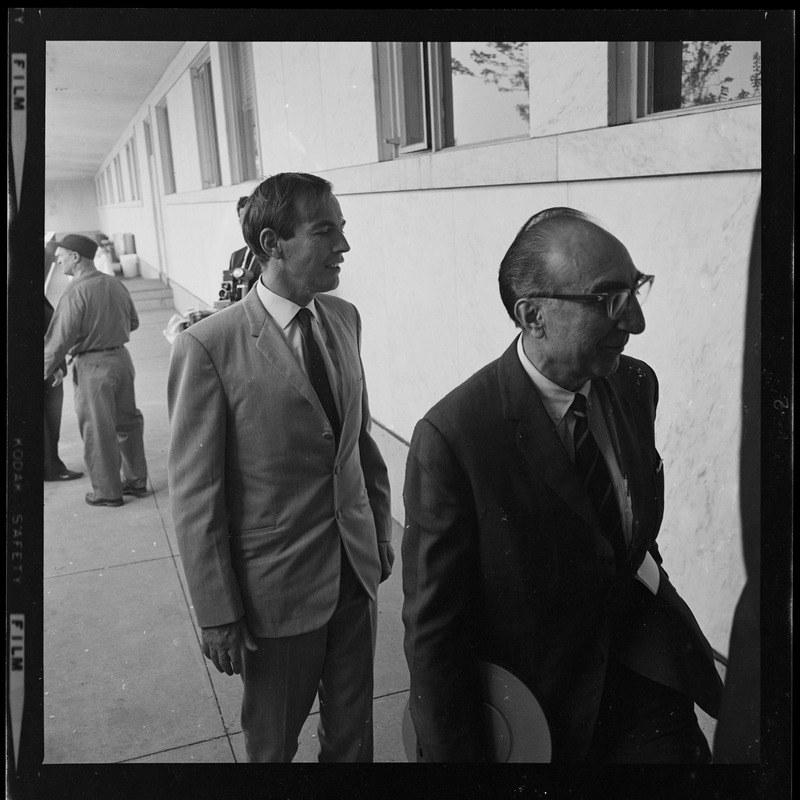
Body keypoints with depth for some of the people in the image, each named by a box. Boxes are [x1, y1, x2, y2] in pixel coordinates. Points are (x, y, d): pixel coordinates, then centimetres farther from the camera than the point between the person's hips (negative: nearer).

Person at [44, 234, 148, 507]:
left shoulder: (76, 292, -18)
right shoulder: (115, 284, 4)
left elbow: (59, 339, -17)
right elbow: (133, 321, 15)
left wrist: (46, 371, -6)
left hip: (93, 365, -7)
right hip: (121, 357, 7)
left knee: (98, 431, 5)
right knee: (127, 421, 16)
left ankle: (108, 492, 15)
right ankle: (136, 481, 27)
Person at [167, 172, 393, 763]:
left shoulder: (344, 318, 1)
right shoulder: (210, 346, -18)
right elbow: (194, 495, -14)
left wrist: (380, 530, 12)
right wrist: (218, 615, -11)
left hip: (357, 568, 5)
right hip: (277, 586, -4)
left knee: (353, 731, 21)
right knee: (273, 740, 19)